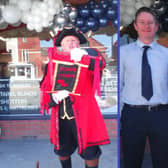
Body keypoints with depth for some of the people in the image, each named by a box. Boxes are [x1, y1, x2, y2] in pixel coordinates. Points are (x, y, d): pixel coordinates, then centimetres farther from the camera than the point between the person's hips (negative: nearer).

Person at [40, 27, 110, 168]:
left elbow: (100, 64, -24)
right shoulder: (53, 59, 6)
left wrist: (83, 56, -38)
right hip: (60, 113, 4)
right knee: (62, 149, 20)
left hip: (83, 112, -3)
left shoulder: (88, 56, -1)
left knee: (89, 151, 2)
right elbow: (45, 85, 9)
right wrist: (54, 96, -10)